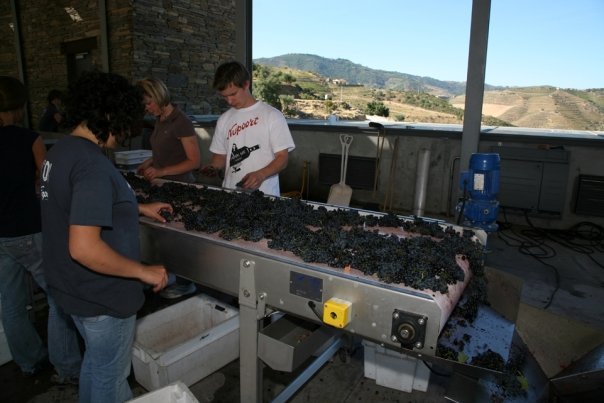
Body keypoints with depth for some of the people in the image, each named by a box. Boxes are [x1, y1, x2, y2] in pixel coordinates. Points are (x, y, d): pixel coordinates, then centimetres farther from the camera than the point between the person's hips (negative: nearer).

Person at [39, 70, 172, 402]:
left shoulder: (60, 151, 3)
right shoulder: (92, 164, -28)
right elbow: (84, 248, -34)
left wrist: (138, 208, 18)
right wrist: (143, 271, -23)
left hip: (74, 287, 9)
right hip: (102, 295, -9)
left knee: (95, 364, 30)